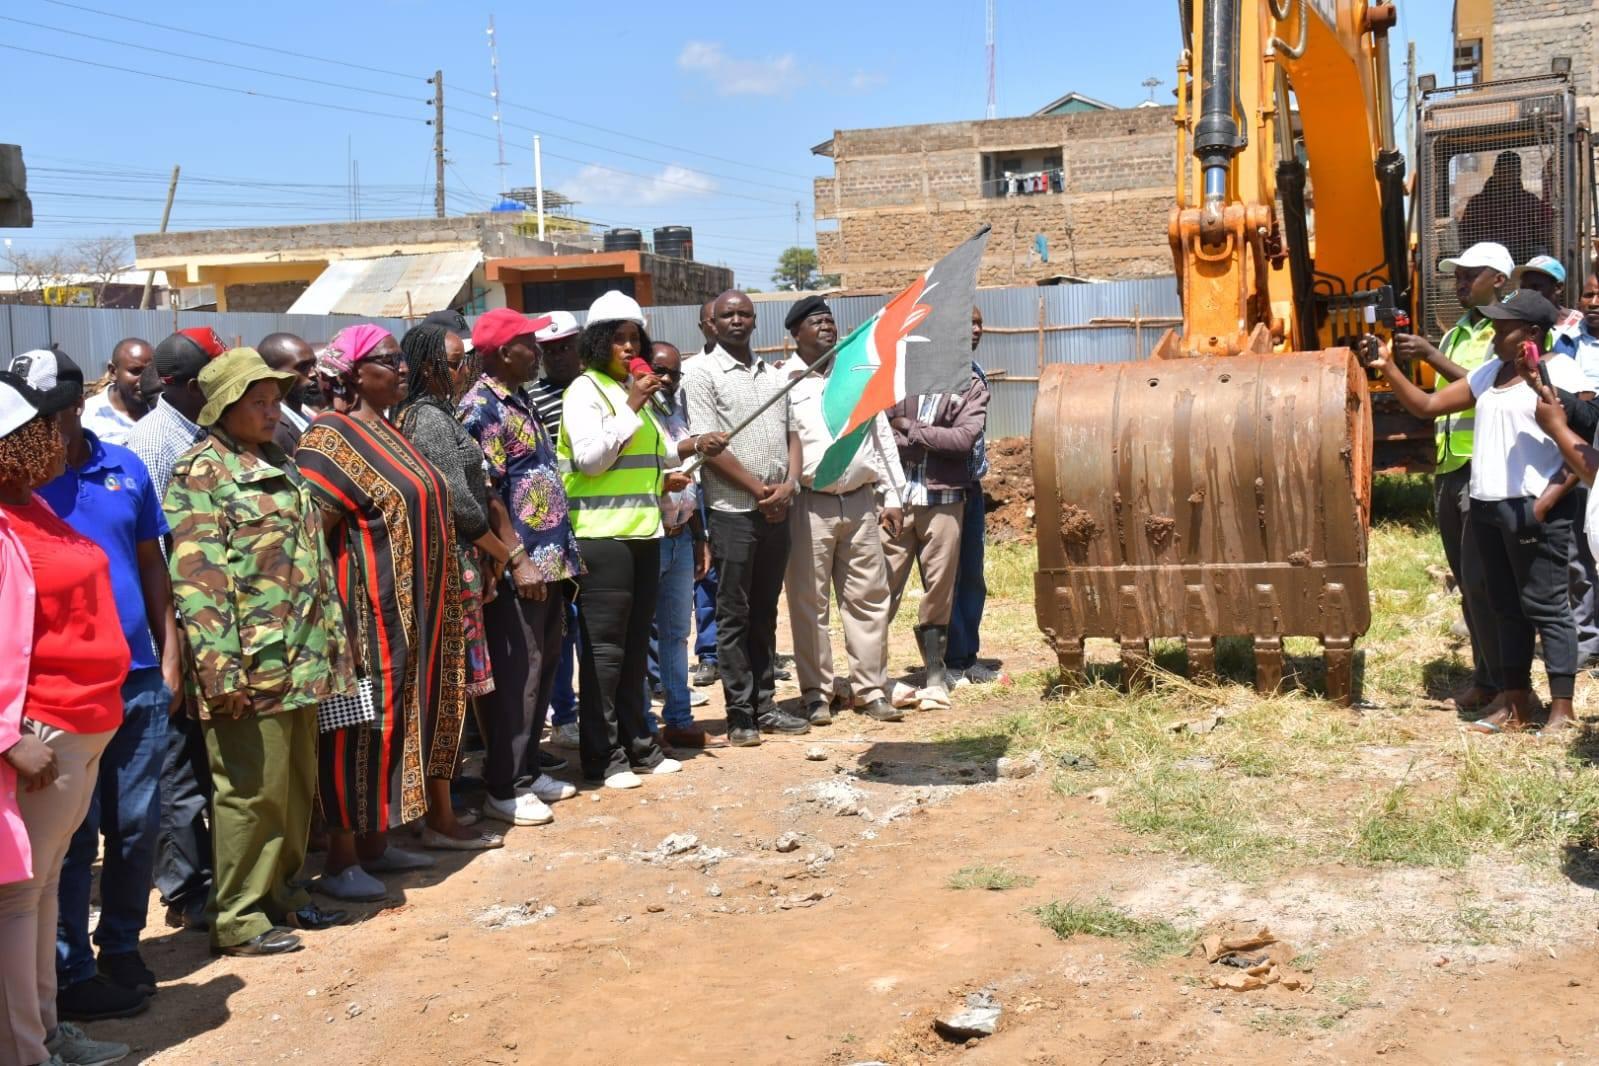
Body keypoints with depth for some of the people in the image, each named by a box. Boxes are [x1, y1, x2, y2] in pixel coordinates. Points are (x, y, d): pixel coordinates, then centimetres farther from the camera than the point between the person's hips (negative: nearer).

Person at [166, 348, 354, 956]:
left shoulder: (280, 466, 18)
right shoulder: (202, 472, -8)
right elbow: (197, 575, -16)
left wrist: (333, 639, 18)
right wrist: (220, 667, -22)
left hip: (303, 659, 8)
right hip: (251, 667, -8)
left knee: (297, 786, 14)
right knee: (251, 791, -1)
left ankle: (282, 894, 28)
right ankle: (238, 919, 10)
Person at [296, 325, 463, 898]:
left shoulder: (387, 433, 15)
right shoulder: (331, 439, -13)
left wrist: (428, 608, 17)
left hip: (410, 611, 9)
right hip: (368, 611, -9)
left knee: (395, 720, 14)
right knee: (360, 725, -3)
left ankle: (376, 841, 26)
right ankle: (340, 860, 7)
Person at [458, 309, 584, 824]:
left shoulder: (519, 401, 15)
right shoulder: (481, 407, -13)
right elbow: (484, 492, -18)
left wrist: (561, 550, 17)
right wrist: (518, 559, -20)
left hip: (549, 559, 9)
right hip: (520, 568, -9)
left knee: (542, 667, 15)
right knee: (517, 675, -3)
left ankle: (528, 770, 26)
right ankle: (503, 788, 6)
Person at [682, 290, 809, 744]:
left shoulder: (772, 374, 15)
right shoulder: (701, 371, -4)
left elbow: (790, 434, 14)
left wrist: (789, 484, -5)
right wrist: (759, 490, -13)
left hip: (777, 510, 6)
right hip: (733, 512, -6)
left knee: (765, 613, 12)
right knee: (734, 616, 1)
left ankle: (765, 705, 19)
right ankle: (740, 714, 6)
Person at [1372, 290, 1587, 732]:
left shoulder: (1560, 371, -8)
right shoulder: (1490, 372, 15)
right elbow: (1426, 405, 16)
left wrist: (1550, 499, -19)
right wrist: (1388, 369, 2)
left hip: (1532, 509, -8)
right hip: (1487, 507, 8)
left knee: (1545, 607, -5)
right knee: (1505, 607, 12)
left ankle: (1562, 710, 1)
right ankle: (1515, 706, 20)